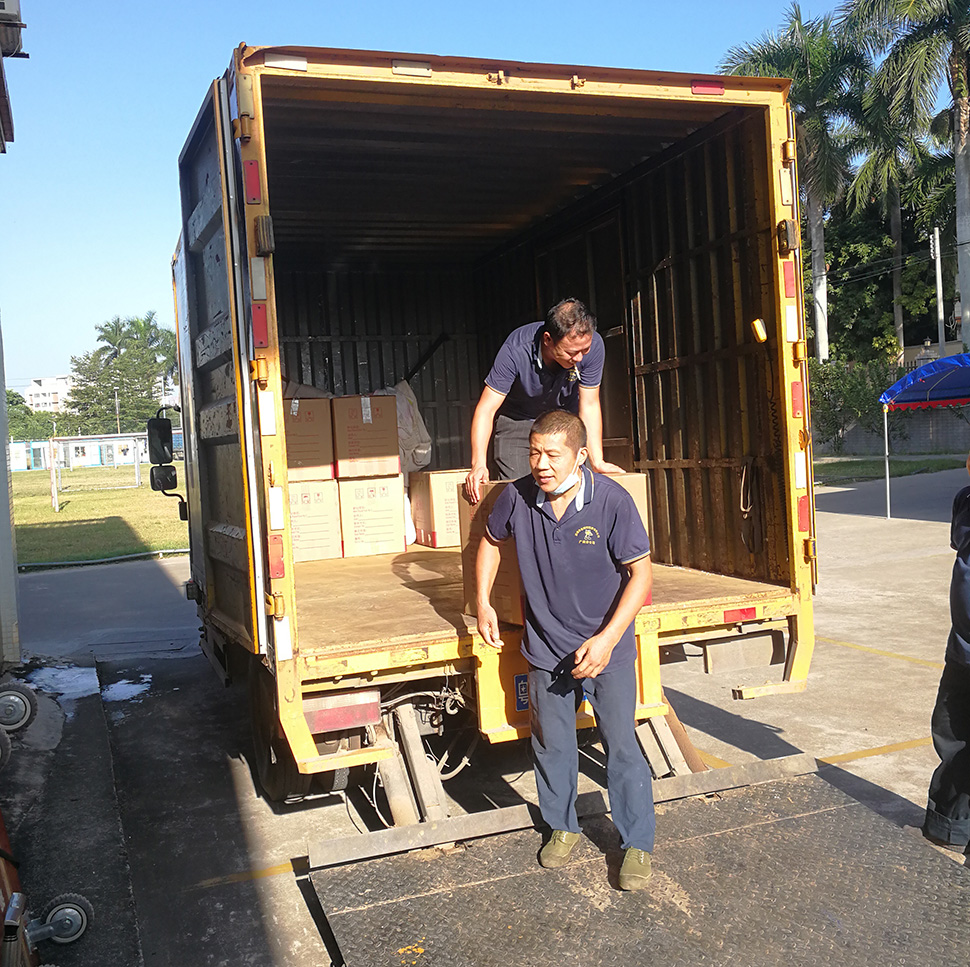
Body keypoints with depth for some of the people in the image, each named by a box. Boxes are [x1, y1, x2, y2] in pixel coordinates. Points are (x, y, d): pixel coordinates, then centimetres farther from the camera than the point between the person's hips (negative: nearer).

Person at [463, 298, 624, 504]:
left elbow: (589, 405, -15)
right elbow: (487, 409, -29)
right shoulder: (516, 350, -33)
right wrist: (478, 465, -39)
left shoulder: (593, 345, -26)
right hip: (517, 421, -2)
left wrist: (597, 461, -21)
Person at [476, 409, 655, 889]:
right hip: (546, 649, 3)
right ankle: (562, 826, 38)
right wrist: (483, 603, 4)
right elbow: (491, 540, 11)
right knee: (550, 745, 16)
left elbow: (641, 573, -15)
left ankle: (638, 844, 22)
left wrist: (606, 640, -22)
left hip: (607, 650, -3)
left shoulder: (612, 500, -20)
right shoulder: (517, 497, -10)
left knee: (621, 748, 4)